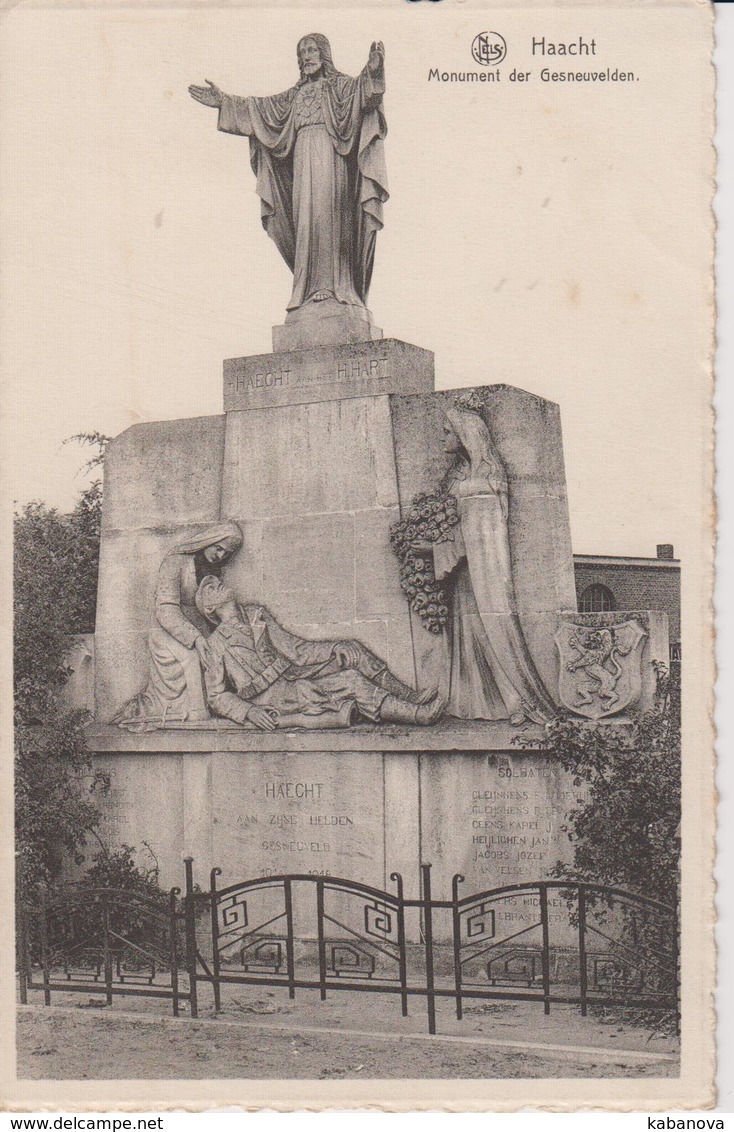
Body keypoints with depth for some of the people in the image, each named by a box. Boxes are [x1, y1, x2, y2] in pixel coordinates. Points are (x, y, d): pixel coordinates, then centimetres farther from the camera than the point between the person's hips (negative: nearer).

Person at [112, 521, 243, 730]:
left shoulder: (214, 570, 16)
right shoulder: (175, 562, -6)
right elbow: (166, 611, -16)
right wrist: (195, 638, -27)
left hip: (199, 640, 7)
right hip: (171, 638, -7)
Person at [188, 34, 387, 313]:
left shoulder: (339, 84, 9)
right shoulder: (297, 93, 24)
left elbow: (360, 92, -11)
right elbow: (265, 107, 25)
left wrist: (371, 72, -33)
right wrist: (225, 101, 21)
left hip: (329, 157, -5)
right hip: (303, 159, 5)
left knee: (328, 216, -15)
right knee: (305, 219, -4)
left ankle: (335, 285, -20)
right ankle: (311, 288, -7)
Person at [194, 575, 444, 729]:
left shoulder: (256, 614, 17)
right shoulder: (216, 643, 0)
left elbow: (293, 649, 14)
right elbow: (216, 697, -2)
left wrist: (338, 650, 1)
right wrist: (248, 712, -19)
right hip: (267, 696, -6)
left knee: (351, 652, -11)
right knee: (351, 681, -24)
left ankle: (410, 697, -15)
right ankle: (418, 714, -27)